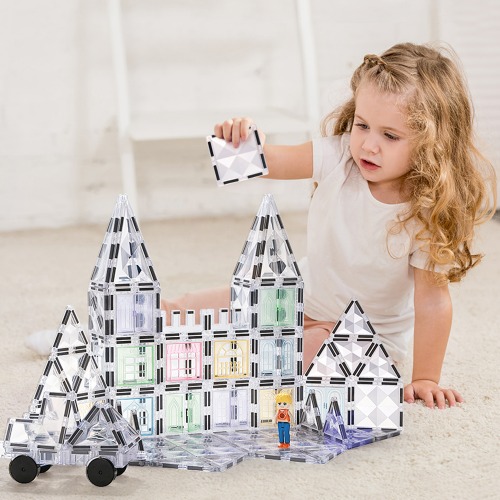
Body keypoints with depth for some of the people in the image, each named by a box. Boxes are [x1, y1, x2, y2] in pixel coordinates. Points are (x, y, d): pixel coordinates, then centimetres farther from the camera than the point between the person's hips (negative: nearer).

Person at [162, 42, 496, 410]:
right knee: (185, 311, 1)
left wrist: (425, 380, -26)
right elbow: (275, 162, -18)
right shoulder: (341, 154, -19)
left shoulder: (430, 213, -27)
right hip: (307, 295, 4)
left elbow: (432, 299, -25)